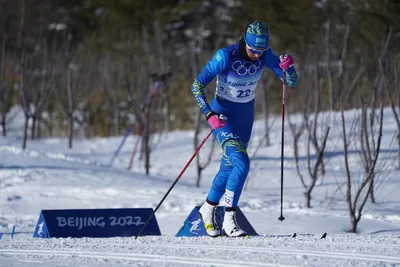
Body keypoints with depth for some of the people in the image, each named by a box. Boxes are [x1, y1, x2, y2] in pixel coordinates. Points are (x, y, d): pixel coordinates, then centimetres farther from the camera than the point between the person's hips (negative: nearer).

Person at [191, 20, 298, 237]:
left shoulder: (265, 56, -12)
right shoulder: (225, 57, -25)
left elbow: (292, 82, -9)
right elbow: (197, 85, -22)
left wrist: (287, 66, -31)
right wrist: (209, 115, -33)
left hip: (245, 116, 6)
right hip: (222, 114, -6)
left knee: (230, 166, 16)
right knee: (242, 163, -22)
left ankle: (208, 209, 39)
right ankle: (229, 220, -14)